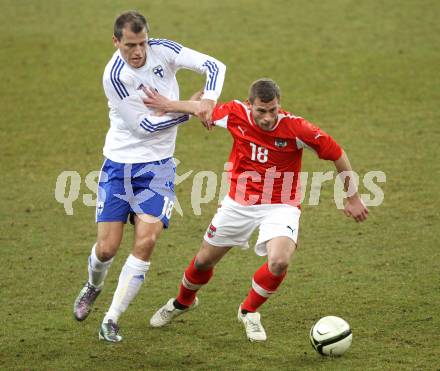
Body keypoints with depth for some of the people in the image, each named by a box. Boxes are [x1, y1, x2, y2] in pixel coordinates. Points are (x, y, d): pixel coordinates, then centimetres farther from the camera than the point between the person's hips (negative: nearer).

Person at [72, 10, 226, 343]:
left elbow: (214, 66, -6)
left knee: (146, 242, -13)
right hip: (119, 165, -2)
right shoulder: (115, 75, -20)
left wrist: (209, 98, -23)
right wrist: (190, 111, -13)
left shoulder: (163, 50, -9)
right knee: (107, 248, -2)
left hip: (158, 166, 2)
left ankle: (111, 320, 0)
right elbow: (142, 126, -18)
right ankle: (94, 286, 36)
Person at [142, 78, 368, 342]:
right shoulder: (236, 115, -16)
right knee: (204, 261, 15)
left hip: (280, 206, -3)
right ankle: (183, 302, 49)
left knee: (279, 262, -28)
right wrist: (169, 105, 13)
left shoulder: (296, 128, -23)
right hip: (239, 202, 3)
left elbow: (337, 154, -11)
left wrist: (353, 197, -5)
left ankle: (249, 311, 1)